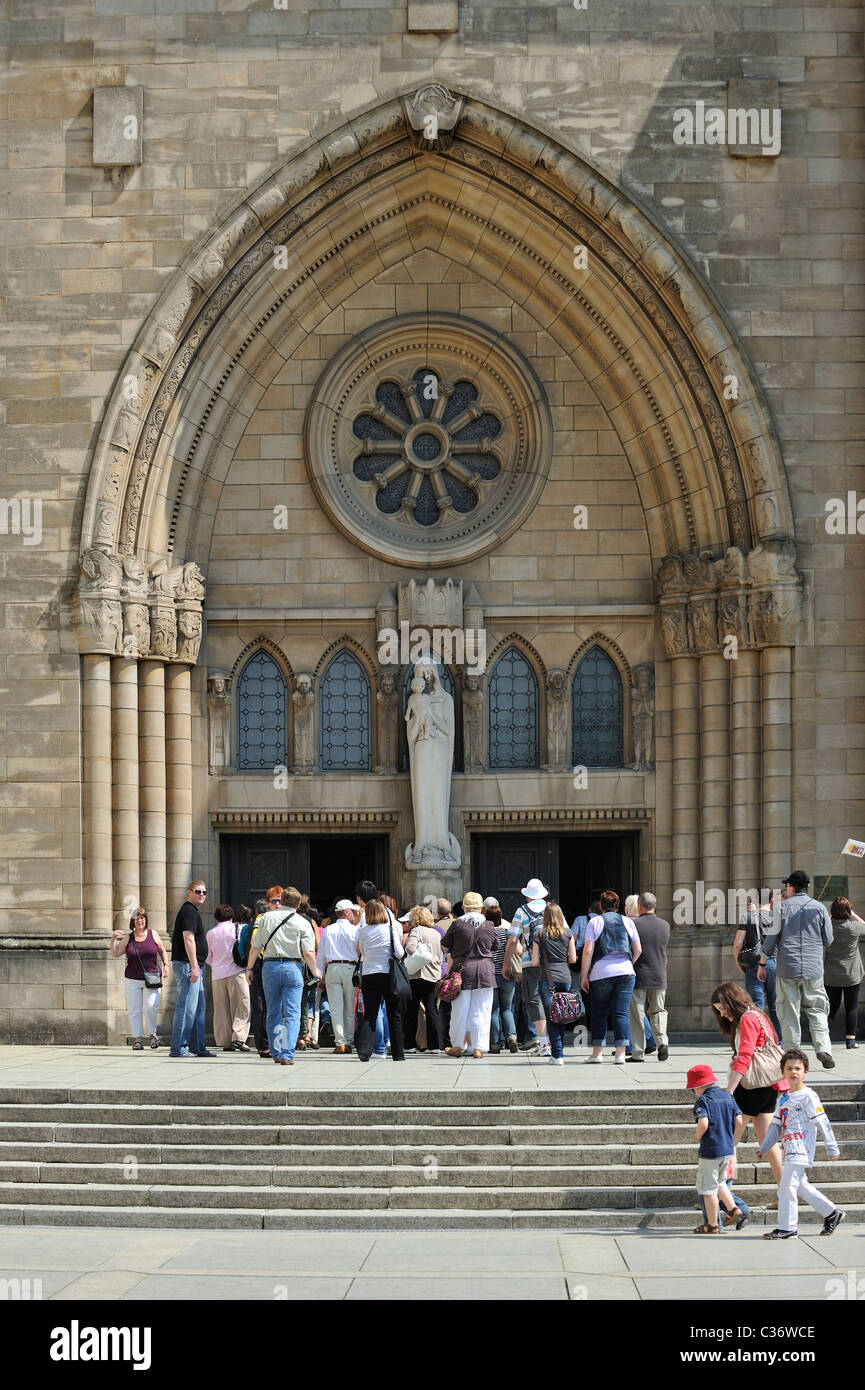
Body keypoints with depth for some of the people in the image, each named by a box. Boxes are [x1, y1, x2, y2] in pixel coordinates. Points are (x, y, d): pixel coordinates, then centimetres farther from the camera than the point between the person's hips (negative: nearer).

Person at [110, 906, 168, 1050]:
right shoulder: (128, 938, 6)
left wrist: (165, 965, 3)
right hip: (133, 980, 2)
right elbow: (115, 953, 5)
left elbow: (162, 951, 16)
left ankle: (152, 1033, 3)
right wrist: (113, 939, -8)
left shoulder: (152, 934, 4)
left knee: (150, 1007, -17)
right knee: (134, 1010, 1)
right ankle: (137, 1039, 9)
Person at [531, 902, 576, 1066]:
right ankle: (558, 1052, 17)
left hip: (547, 979, -3)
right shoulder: (567, 933, 4)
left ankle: (558, 1055, -8)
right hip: (565, 978, 3)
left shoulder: (540, 934, -1)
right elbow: (573, 959, 6)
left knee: (551, 1017, -3)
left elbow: (535, 961, -2)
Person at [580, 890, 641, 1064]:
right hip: (625, 972, 2)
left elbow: (588, 951, -4)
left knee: (599, 1013, 9)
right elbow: (638, 950, 9)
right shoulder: (627, 922, 9)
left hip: (601, 973, -2)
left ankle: (597, 1052, 10)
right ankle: (620, 1054, -6)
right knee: (621, 1013, 0)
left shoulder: (595, 922, 2)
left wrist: (584, 975, 0)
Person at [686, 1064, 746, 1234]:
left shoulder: (703, 1100, -12)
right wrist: (733, 1143, 16)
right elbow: (740, 1122, 6)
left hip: (710, 1150, -7)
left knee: (708, 1188, 4)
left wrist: (697, 1136, -6)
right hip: (727, 1150, 7)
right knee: (719, 1182, 26)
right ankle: (733, 1209, 14)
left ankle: (712, 1225, 8)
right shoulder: (728, 1097, 7)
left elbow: (703, 1124, -26)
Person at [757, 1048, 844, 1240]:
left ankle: (786, 1227, -5)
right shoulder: (783, 1099, 17)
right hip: (790, 1150, 8)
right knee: (800, 1185, 12)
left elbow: (822, 1122, -8)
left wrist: (832, 1147, -9)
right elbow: (776, 1125, 20)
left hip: (801, 1150, -8)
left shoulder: (808, 1096, -7)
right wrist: (763, 1148, 15)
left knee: (787, 1186, -11)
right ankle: (832, 1213, 25)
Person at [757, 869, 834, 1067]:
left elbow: (771, 938, -2)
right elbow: (828, 940, 8)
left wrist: (762, 964, 8)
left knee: (789, 1013, 3)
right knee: (817, 1010, 9)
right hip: (813, 969, 2)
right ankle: (823, 1047, -10)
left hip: (788, 969, -2)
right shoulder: (819, 908, 4)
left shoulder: (782, 908, -1)